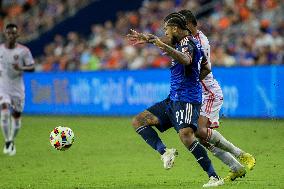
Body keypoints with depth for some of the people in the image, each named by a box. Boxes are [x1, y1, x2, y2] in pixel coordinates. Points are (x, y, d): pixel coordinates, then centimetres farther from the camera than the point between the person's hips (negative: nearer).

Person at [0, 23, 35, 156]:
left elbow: (32, 67, -4)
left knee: (16, 115, 7)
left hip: (17, 88, 0)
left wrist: (21, 68, -22)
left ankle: (12, 142, 27)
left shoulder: (24, 51, -4)